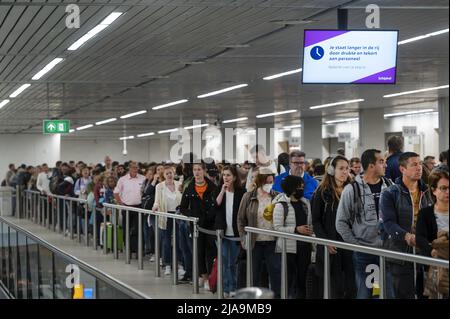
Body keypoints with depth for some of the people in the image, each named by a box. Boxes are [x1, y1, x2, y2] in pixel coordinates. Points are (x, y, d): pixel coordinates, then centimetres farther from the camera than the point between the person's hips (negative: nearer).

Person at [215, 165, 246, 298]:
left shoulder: (241, 192, -3)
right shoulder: (219, 191, 4)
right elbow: (215, 206, -11)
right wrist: (222, 191, -16)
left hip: (235, 233, -1)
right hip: (222, 232, 1)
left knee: (233, 263, 6)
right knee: (224, 261, 1)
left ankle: (232, 288, 15)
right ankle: (225, 288, 6)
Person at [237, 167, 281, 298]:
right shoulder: (249, 197, 1)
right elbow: (241, 220, 4)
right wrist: (244, 239, -3)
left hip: (272, 243, 0)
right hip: (255, 243, 0)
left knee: (276, 273, -1)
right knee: (255, 274, 8)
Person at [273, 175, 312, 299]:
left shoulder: (305, 203, 11)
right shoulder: (281, 205, -7)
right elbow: (277, 228, -12)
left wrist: (310, 230, -1)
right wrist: (296, 229, -19)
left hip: (304, 246, 5)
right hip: (288, 248, -5)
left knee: (302, 278, 9)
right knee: (289, 279, -2)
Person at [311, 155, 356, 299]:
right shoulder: (322, 192, 0)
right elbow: (316, 221, -3)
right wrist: (326, 242, -14)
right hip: (330, 246, -3)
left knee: (351, 287, 0)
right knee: (334, 288, -2)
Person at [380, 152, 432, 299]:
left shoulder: (427, 192, 13)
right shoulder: (389, 194, -3)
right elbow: (389, 223, -15)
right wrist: (407, 236, -33)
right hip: (400, 257, -4)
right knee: (402, 294, -1)